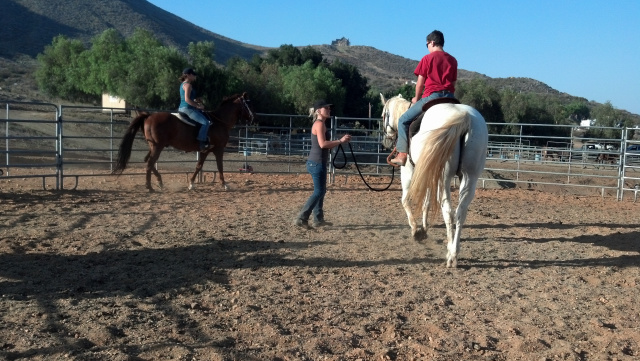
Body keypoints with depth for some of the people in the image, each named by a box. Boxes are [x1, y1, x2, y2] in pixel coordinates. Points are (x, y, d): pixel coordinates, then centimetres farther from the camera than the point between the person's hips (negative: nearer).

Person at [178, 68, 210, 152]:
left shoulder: (183, 84, 20)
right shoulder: (188, 85, -12)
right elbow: (187, 99, -22)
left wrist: (195, 102, 12)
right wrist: (197, 106, -17)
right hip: (187, 108, -11)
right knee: (205, 122, -20)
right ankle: (201, 142, -26)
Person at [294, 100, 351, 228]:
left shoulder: (320, 124, 17)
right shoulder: (319, 124, -14)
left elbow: (324, 143, 16)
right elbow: (323, 144, -24)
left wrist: (340, 140, 9)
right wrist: (340, 141, -18)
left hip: (316, 163, 10)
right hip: (317, 163, -10)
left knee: (321, 191, 15)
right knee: (318, 192, -5)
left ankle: (318, 219, 22)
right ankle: (301, 218, -4)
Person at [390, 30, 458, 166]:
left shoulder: (427, 58, 0)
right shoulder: (453, 60, 15)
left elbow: (420, 82, 0)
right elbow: (453, 82, 16)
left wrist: (416, 98, 15)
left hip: (432, 96, -5)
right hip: (449, 97, 5)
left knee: (404, 120, 5)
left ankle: (402, 154, -3)